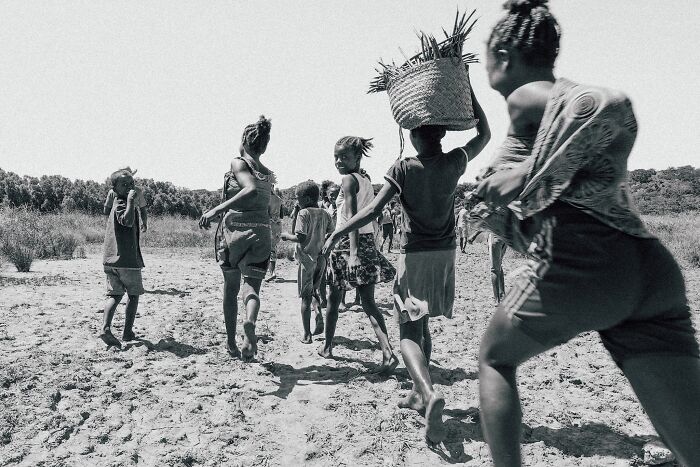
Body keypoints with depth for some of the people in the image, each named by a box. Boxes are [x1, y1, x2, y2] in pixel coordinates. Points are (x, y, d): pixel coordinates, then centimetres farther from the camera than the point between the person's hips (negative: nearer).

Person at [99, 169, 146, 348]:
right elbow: (128, 221, -33)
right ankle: (128, 332, 13)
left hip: (110, 260, 8)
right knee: (133, 294, 9)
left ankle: (105, 328, -11)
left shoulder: (121, 202, 16)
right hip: (128, 259, -7)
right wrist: (131, 199, -28)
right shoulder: (120, 204, -12)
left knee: (115, 294, 6)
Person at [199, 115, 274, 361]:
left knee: (231, 287, 13)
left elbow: (251, 190, -21)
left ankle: (231, 343, 20)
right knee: (251, 285, 2)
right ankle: (250, 322, -30)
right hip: (261, 232, 3)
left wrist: (217, 209, -25)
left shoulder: (238, 163, -2)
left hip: (235, 228, -3)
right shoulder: (269, 174, 14)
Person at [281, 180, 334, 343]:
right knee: (314, 291, 23)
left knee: (306, 297, 2)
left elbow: (300, 238, -20)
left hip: (307, 258, -5)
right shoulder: (324, 214, 6)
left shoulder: (303, 213, -12)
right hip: (321, 258, 6)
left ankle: (307, 335, 6)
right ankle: (319, 315, -3)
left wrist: (287, 235, -3)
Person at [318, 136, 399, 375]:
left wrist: (353, 251, -28)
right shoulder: (366, 180, 12)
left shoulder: (348, 179, -10)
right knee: (368, 301, 3)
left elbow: (352, 216, -21)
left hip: (348, 242, -7)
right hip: (368, 241, 7)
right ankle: (388, 353, -11)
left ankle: (327, 346, 29)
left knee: (334, 299, 12)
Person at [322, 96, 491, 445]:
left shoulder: (402, 169, -11)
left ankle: (429, 392, -27)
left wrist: (336, 234, -8)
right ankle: (419, 393, 28)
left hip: (414, 256, -4)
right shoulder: (454, 163, -3)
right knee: (421, 325, 20)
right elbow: (484, 133, 13)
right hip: (445, 254, 4)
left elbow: (372, 210, -17)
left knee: (408, 331, -3)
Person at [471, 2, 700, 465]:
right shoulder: (570, 96, 28)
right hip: (651, 268, 8)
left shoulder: (526, 96, 3)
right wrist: (501, 217, 32)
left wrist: (527, 175, -13)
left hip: (578, 266, -7)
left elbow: (612, 105, -18)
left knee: (495, 358, 21)